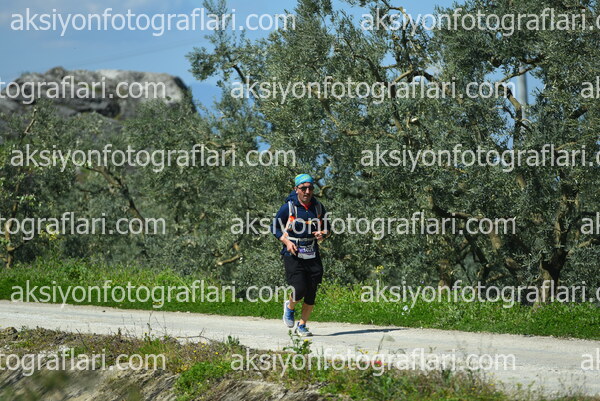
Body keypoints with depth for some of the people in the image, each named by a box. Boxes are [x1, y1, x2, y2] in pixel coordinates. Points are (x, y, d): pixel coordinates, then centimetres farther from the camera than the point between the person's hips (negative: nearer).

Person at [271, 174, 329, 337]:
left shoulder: (318, 207, 6)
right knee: (299, 290, -15)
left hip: (313, 256, 4)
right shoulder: (288, 207, -5)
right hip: (293, 255, -4)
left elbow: (326, 228, 19)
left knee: (311, 294, 0)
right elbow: (275, 228, 3)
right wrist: (287, 242, -12)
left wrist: (322, 234, -5)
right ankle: (289, 307, 20)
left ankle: (302, 326, 15)